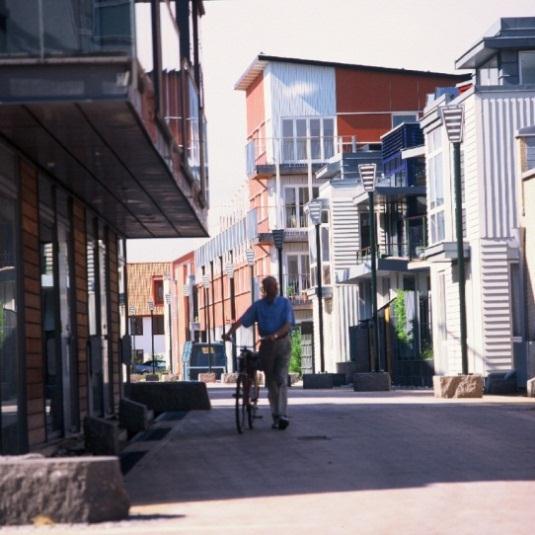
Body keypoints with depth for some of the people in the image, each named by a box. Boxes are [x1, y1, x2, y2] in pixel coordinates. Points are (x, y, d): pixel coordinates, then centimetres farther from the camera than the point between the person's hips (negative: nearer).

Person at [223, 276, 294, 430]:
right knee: (271, 382, 7)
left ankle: (282, 415, -21)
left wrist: (275, 335, -28)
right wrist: (229, 332, -18)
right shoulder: (258, 305, 5)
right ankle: (275, 417, 14)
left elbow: (288, 324, -10)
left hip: (282, 343, -3)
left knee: (281, 379, -14)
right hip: (266, 345, 3)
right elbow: (242, 320, -2)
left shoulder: (284, 303, 0)